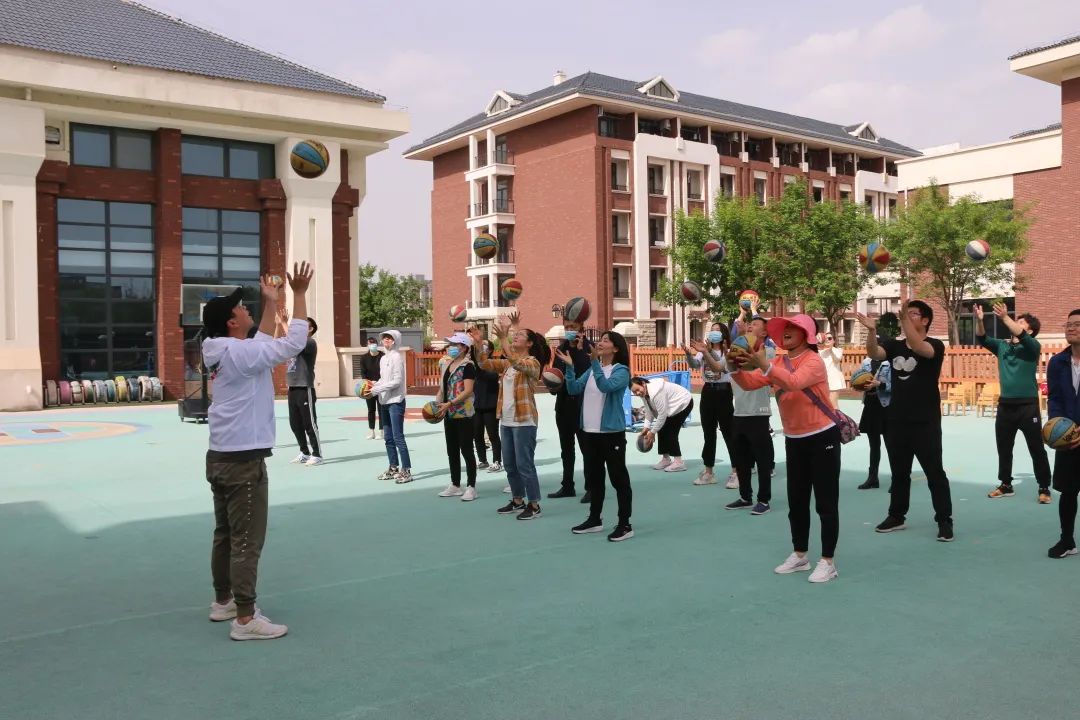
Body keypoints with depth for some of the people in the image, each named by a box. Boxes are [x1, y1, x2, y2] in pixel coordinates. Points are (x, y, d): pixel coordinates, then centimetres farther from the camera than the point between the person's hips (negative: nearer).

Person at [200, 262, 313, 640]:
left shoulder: (225, 352, 10)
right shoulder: (240, 353, -17)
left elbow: (263, 343, 26)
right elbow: (294, 343, -20)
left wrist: (271, 302, 26)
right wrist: (299, 294, -13)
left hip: (221, 457, 10)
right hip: (243, 460, -10)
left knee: (225, 535, 18)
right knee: (247, 541, -5)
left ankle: (223, 601, 29)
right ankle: (245, 619, -1)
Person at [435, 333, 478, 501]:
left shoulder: (467, 366, -12)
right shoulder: (445, 364, 11)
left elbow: (468, 391, -20)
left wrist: (449, 404, -26)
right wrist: (436, 403, 2)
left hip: (464, 414, -8)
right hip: (449, 415, 8)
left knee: (466, 451, -2)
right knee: (452, 451, 14)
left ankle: (471, 487, 6)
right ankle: (455, 486, 24)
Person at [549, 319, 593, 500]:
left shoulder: (588, 347, -6)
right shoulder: (561, 348, 11)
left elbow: (587, 372, -19)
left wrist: (579, 350, -23)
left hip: (581, 403, -6)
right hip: (563, 403, 6)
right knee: (566, 448, 12)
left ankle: (591, 487, 4)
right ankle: (567, 486, 21)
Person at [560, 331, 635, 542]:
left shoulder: (621, 371, -8)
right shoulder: (592, 369, 11)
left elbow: (606, 386, -26)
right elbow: (574, 389, 3)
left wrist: (595, 362, -32)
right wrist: (569, 367, -9)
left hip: (612, 432, -7)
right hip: (589, 432, 7)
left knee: (618, 478, -1)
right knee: (593, 477, 16)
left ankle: (625, 524, 4)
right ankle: (595, 519, 28)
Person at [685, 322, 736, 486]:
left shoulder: (728, 352, -5)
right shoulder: (704, 351, 11)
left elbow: (718, 367, -23)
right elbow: (693, 364, -8)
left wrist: (705, 351, -33)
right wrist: (688, 353, -29)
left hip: (723, 392, -6)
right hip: (707, 392, 6)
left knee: (728, 432, -4)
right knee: (708, 433, 9)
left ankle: (736, 472, 1)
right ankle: (708, 472, 16)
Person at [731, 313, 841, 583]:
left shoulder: (814, 361, -16)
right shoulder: (778, 363, 4)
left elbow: (793, 382, -36)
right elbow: (749, 383, -6)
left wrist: (764, 364, -45)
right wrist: (737, 367, -24)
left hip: (822, 437, -7)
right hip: (794, 439, 7)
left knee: (826, 502, 0)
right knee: (796, 502, 14)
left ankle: (828, 562, 7)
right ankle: (799, 555, 27)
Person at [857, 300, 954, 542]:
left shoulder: (935, 345, -6)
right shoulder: (894, 345, 7)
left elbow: (919, 348, -28)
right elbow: (873, 353, -11)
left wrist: (904, 319, -38)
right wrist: (871, 331, -30)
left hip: (925, 423, -5)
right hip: (896, 421, 5)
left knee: (934, 473, 0)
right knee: (899, 472, 15)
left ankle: (944, 521, 9)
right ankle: (896, 516, 26)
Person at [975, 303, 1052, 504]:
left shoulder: (1033, 346, -3)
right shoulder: (1002, 345, 9)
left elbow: (1021, 337, -24)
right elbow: (982, 339, -4)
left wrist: (1005, 318, -33)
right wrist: (979, 320, -21)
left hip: (1028, 406, -5)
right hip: (1005, 405, 5)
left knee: (1037, 450, 1)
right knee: (1003, 449, 12)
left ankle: (1044, 488, 10)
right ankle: (1006, 485, 24)